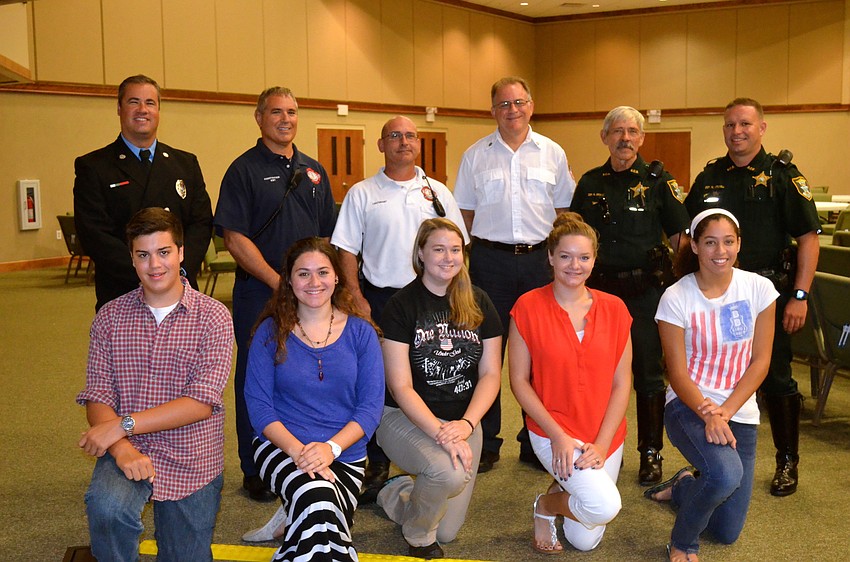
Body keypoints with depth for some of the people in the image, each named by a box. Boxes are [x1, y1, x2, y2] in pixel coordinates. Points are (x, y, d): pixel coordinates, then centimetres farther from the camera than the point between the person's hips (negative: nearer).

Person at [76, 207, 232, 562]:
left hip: (192, 464, 0)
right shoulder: (110, 316, 3)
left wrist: (124, 424, -18)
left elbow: (202, 402, -14)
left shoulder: (213, 317, -6)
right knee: (106, 505, -32)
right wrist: (122, 448, -21)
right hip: (126, 452, 1)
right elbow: (97, 398, -2)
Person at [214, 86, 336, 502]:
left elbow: (327, 235, 16)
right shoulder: (244, 169, -4)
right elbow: (234, 237, -11)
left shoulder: (313, 171, 13)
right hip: (259, 293, -5)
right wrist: (278, 282, -14)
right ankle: (255, 472, 16)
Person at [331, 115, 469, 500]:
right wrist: (357, 299, -7)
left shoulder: (438, 192, 9)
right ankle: (377, 465, 15)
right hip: (379, 298, -1)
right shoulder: (362, 194, 3)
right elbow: (347, 250, 2)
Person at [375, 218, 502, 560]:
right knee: (448, 472, -35)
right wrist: (439, 432, -26)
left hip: (463, 420, 4)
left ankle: (395, 494, 35)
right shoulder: (401, 306, -11)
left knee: (447, 531, 4)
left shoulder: (478, 304, 1)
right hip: (406, 417, -4)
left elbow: (491, 373, -2)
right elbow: (400, 386, -15)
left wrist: (465, 424, -18)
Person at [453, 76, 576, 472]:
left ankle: (536, 442, 17)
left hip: (540, 260, 1)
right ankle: (485, 443, 14)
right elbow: (465, 213, 9)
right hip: (490, 259, 0)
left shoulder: (552, 154, 7)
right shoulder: (475, 156, 6)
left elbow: (562, 211, 11)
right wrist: (462, 262, 2)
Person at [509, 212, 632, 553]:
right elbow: (519, 381, -8)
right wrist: (557, 435, -15)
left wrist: (602, 444, -11)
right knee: (606, 506, -26)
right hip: (552, 431, -4)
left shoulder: (614, 309, -1)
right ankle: (545, 506, 5)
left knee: (586, 541, 7)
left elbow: (622, 383, -1)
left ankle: (561, 487, 37)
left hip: (605, 436, 4)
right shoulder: (528, 307, -10)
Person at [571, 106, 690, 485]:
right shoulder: (590, 183, 8)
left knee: (648, 374, 4)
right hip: (600, 288, 3)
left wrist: (676, 278, -8)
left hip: (645, 290, -3)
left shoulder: (657, 180, -1)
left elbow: (680, 234, 0)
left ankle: (650, 454, 16)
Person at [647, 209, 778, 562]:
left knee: (727, 533, 8)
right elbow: (677, 373, -11)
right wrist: (708, 414, -27)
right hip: (688, 406, -3)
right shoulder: (676, 298, -12)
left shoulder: (759, 289, -5)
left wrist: (725, 412, -16)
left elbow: (760, 362, -4)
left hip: (740, 413, 4)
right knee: (726, 473, -35)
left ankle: (683, 487, 41)